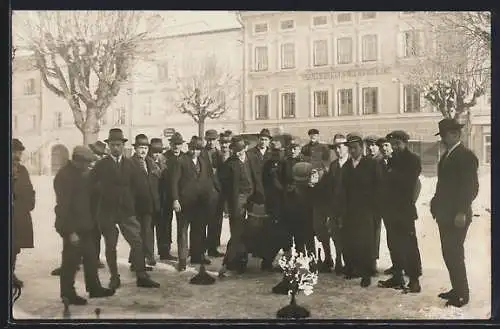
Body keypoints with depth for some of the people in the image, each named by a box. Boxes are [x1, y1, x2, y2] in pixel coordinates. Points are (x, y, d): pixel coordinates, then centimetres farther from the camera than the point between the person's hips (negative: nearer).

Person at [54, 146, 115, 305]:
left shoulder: (83, 173, 9)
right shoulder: (64, 176, -17)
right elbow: (63, 206, -20)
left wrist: (93, 221, 11)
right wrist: (70, 231, -22)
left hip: (85, 225, 8)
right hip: (72, 228, -8)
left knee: (91, 258, 14)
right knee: (71, 261, 3)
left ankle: (94, 288, 26)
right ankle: (68, 294, 17)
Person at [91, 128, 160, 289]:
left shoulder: (130, 164, 8)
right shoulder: (101, 165, 1)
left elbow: (138, 187, 7)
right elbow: (92, 184, -1)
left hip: (126, 210, 2)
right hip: (107, 211, -1)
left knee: (137, 242, -2)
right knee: (110, 246, 6)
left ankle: (142, 276, 5)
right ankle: (114, 278, 17)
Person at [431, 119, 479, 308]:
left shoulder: (466, 156, -12)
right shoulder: (447, 155, 15)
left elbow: (471, 187, -17)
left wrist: (462, 212, -20)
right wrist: (436, 204, 11)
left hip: (456, 216, -9)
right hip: (445, 214, 9)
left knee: (454, 254, -4)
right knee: (449, 254, 14)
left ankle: (462, 295, 8)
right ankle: (457, 289, 25)